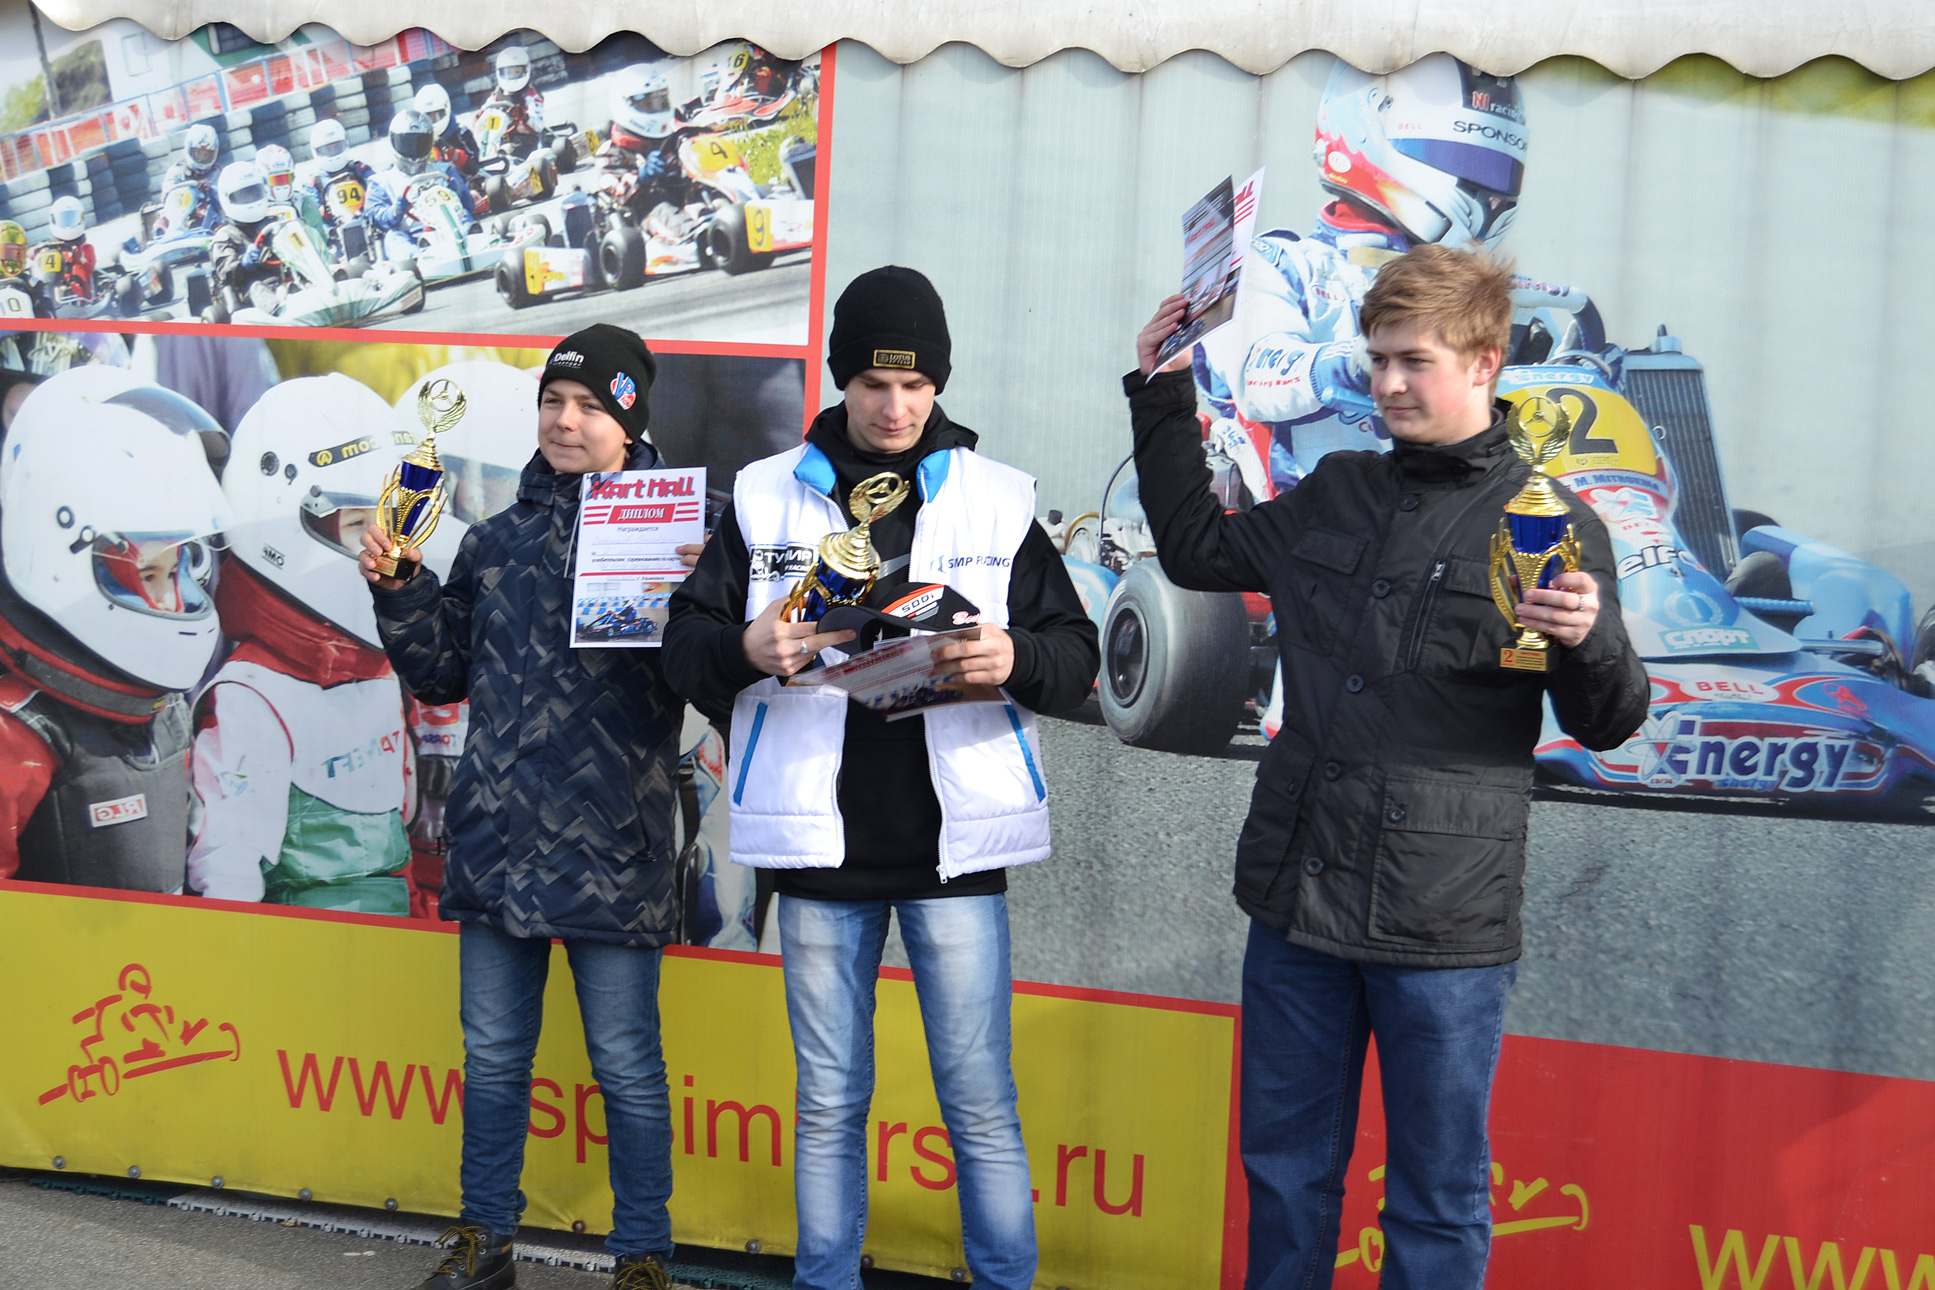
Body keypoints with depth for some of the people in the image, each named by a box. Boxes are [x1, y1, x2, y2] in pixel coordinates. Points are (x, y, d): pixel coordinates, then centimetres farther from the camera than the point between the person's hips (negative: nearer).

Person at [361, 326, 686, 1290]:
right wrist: (401, 589, 2)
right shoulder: (495, 540, 12)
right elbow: (445, 674, 14)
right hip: (496, 838, 5)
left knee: (626, 1065, 6)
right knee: (492, 1054, 16)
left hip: (609, 846, -4)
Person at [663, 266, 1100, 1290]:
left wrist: (1018, 659, -20)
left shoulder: (997, 499, 4)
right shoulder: (767, 496, 5)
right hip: (820, 853, 1)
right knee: (828, 1104, 13)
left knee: (981, 1103, 6)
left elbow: (1077, 657, 3)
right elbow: (684, 648, 3)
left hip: (954, 845, -1)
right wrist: (746, 648, -20)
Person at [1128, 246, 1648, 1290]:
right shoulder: (1335, 495, 10)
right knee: (1283, 1173, 19)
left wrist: (1589, 643, -25)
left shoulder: (1551, 526, -4)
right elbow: (1196, 550, 23)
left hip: (1443, 926, -4)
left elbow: (1606, 726, -3)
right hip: (1297, 893, 5)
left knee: (1437, 1202, 9)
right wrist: (1162, 399, 20)